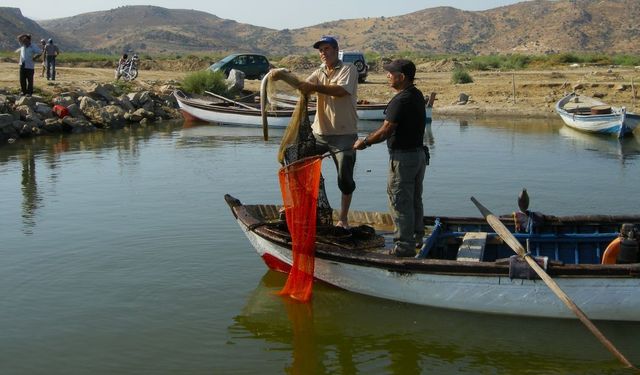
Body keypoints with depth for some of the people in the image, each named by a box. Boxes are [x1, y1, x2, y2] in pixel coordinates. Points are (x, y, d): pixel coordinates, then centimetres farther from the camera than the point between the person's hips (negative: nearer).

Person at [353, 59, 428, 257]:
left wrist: (364, 142, -8)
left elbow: (386, 131, -21)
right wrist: (369, 138, 18)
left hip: (403, 157, -10)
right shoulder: (417, 95, 9)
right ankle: (417, 237, 31)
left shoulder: (400, 100, -21)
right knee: (415, 199, 19)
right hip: (419, 153, 10)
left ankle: (404, 245, 3)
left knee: (399, 201, -1)